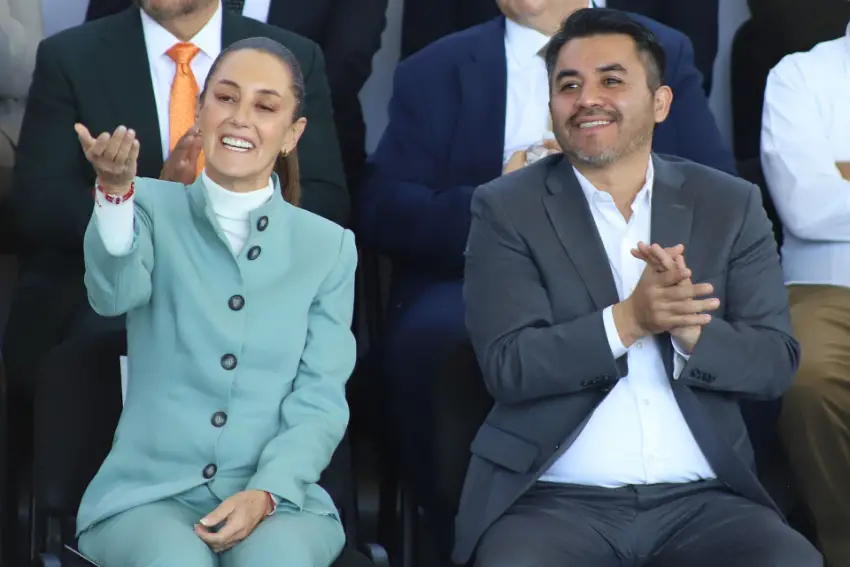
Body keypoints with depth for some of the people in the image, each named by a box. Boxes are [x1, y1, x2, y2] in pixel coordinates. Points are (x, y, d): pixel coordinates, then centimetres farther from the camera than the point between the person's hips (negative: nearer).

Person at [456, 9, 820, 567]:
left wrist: (690, 328, -16)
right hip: (556, 500, -2)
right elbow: (508, 367, -6)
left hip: (702, 501, 2)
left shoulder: (730, 205, 10)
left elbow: (776, 362, 3)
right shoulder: (507, 208, 4)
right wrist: (628, 320, -20)